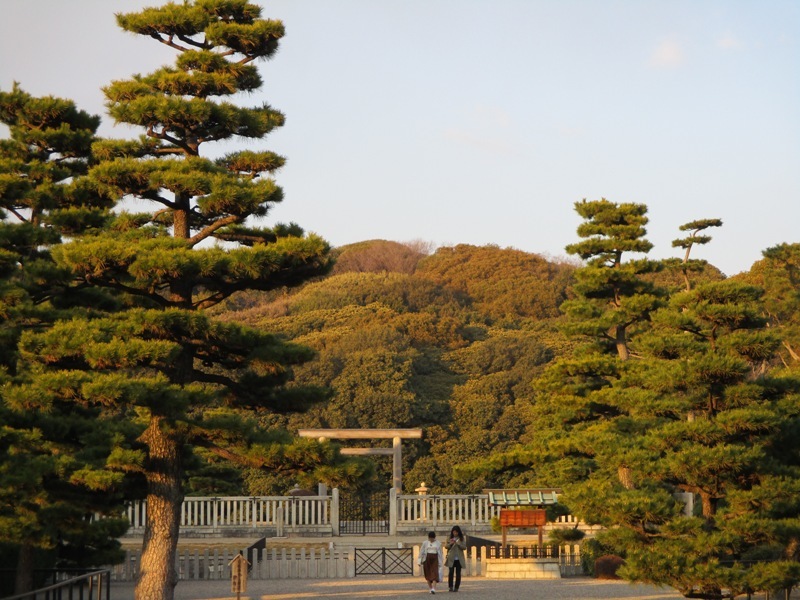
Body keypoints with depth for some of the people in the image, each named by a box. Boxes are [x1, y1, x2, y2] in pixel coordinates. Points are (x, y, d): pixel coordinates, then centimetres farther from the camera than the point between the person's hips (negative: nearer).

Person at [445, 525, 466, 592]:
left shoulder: (462, 539, 5)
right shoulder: (449, 538, 6)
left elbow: (464, 547, -3)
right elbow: (446, 546, 3)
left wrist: (458, 543, -16)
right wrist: (450, 543, -16)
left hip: (459, 559, 1)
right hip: (451, 558, -1)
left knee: (458, 573, 3)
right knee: (451, 572, -12)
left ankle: (456, 587, 9)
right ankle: (450, 587, -10)